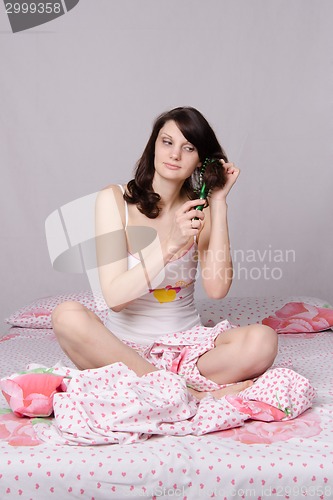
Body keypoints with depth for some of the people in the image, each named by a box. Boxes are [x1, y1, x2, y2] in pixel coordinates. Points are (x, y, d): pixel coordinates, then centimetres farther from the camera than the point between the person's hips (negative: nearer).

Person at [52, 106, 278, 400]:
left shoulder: (200, 209, 2)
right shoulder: (114, 199, -6)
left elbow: (217, 289, -13)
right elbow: (115, 297, -15)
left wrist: (219, 202, -11)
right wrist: (170, 245, -26)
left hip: (185, 343, 1)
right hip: (125, 345, -1)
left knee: (263, 340, -26)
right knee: (68, 315, -33)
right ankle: (193, 395, -27)